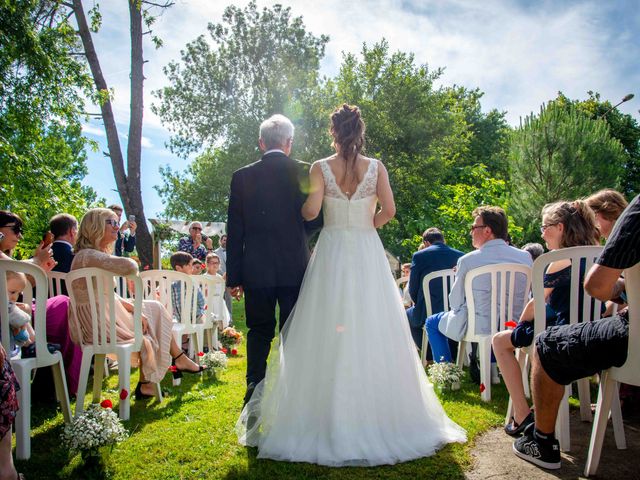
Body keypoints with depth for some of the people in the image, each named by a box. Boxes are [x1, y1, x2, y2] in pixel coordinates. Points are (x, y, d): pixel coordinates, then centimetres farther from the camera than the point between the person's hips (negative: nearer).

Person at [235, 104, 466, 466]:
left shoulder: (321, 168, -1)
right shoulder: (376, 167, 2)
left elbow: (311, 211, -11)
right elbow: (389, 210, -5)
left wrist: (301, 209, 11)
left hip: (332, 252, -1)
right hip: (367, 252, 1)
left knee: (329, 331, 4)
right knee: (373, 330, 8)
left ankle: (330, 419, 11)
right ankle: (377, 413, 17)